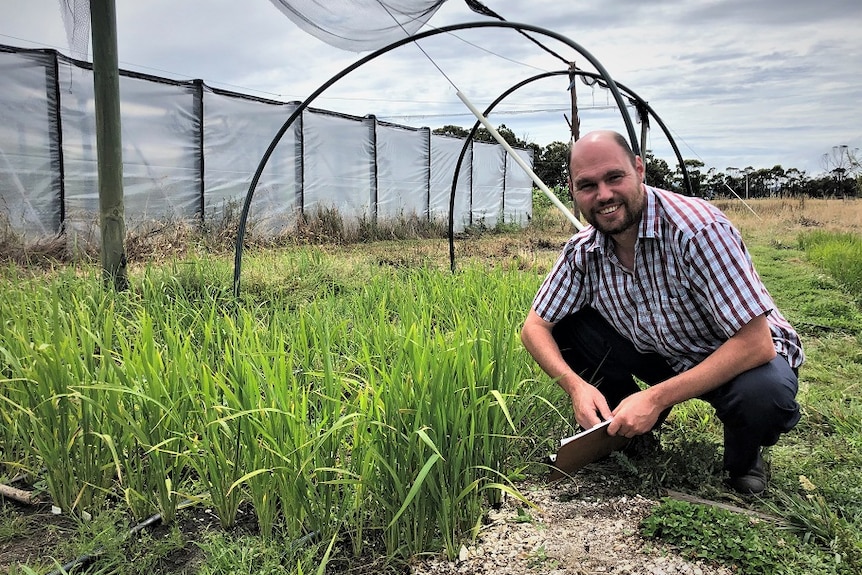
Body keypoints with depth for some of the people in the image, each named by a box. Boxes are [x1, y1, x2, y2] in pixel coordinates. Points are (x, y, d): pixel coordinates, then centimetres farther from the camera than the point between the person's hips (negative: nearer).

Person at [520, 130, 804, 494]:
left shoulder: (697, 228, -31)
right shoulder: (583, 251, -13)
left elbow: (755, 343, -32)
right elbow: (535, 326, -6)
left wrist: (656, 399, -34)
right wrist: (576, 385, -25)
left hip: (744, 358, -4)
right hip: (662, 355, 4)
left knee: (763, 393, -38)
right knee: (565, 328, -14)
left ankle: (743, 459, -1)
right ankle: (626, 428, 8)